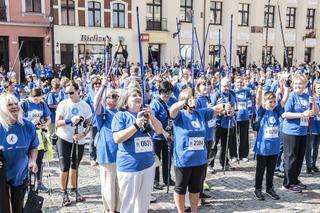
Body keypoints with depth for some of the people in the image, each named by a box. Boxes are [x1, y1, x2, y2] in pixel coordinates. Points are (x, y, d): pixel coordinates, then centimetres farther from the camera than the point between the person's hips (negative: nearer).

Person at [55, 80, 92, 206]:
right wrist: (70, 120, -28)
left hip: (79, 140, 2)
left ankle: (73, 189, 30)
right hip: (64, 139, -2)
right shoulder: (63, 104, -7)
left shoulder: (85, 105, -2)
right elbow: (57, 123, -11)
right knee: (65, 167, -1)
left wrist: (83, 134, -17)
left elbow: (89, 124, 1)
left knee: (74, 166, 15)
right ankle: (64, 193, 13)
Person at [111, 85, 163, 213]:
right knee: (128, 203, 4)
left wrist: (151, 117, -12)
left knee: (144, 202, 17)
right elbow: (117, 139, -16)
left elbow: (159, 131, 5)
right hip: (129, 166, -5)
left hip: (148, 164, 5)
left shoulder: (145, 114, 9)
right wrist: (136, 125, -22)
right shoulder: (121, 115, -5)